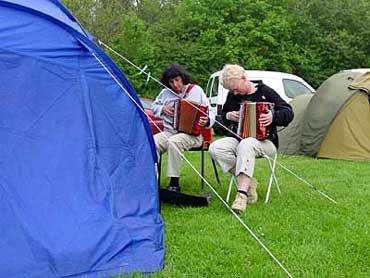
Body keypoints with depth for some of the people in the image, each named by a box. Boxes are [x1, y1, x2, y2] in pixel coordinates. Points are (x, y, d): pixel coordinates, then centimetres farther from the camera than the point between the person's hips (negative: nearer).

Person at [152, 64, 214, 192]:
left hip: (192, 134, -4)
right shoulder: (166, 92, 12)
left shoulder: (196, 90, 4)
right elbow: (154, 106, 26)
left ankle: (174, 183, -30)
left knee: (173, 142, -36)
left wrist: (207, 122, -20)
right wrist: (162, 109, 3)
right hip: (169, 132, 4)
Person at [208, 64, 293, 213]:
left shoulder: (265, 92, -4)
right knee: (215, 148, -26)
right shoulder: (232, 96, 10)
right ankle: (248, 182, -18)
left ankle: (242, 193, -46)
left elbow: (288, 112, -5)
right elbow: (223, 115, 24)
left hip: (264, 141, -5)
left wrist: (274, 117, -26)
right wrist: (228, 116, 0)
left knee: (246, 144, -41)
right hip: (238, 138, 5)